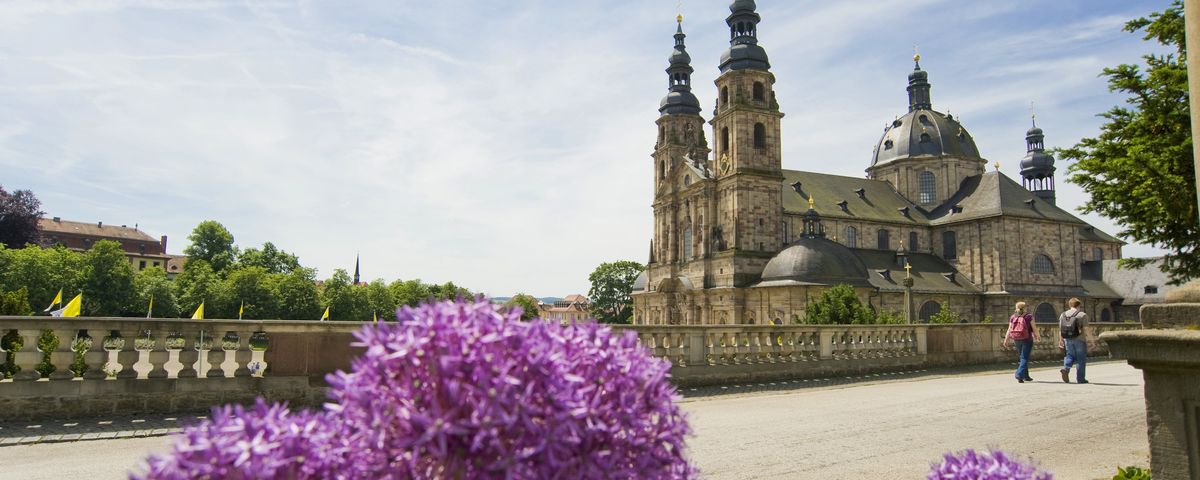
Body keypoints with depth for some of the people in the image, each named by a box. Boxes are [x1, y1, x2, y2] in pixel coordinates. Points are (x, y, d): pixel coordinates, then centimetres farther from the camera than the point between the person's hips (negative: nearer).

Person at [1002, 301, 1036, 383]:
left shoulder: (1013, 317, 3)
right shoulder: (1029, 316, -6)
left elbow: (1009, 330, -2)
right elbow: (1034, 328, -6)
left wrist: (1006, 340, -3)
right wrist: (1036, 335, 13)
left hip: (1016, 340, 4)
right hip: (1027, 339, -4)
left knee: (1022, 357, 17)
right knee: (1024, 358, -2)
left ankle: (1026, 376, 25)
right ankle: (1019, 375, -16)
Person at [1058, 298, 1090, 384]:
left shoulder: (1063, 315, 6)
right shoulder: (1082, 315, -6)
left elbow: (1060, 329, 7)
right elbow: (1085, 329, -12)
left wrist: (1060, 340, 12)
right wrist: (1087, 338, -6)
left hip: (1068, 340, 4)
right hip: (1079, 339, -4)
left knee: (1070, 355, 17)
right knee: (1081, 358, 6)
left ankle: (1066, 369, -9)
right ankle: (1080, 379, 9)